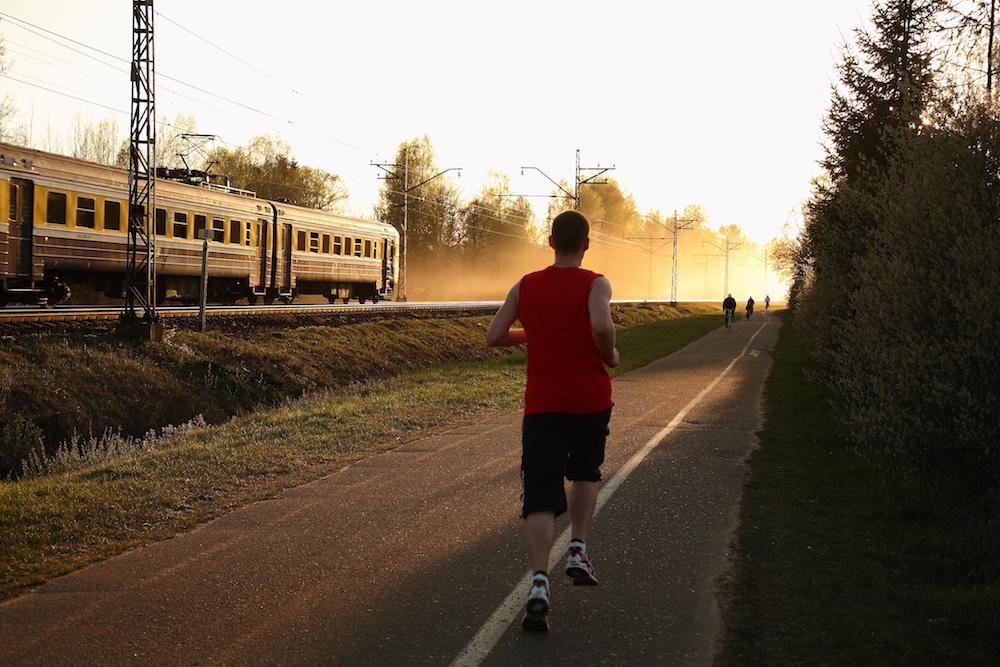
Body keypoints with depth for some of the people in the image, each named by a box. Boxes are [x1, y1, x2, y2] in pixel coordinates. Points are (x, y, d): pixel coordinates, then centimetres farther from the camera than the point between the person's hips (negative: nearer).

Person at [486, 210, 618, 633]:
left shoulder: (525, 287, 5)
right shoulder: (595, 284, -5)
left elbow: (494, 337, 5)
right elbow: (601, 326, -24)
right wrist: (610, 355, -4)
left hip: (542, 405, 1)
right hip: (591, 400, -1)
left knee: (540, 497, -4)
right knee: (586, 473, 27)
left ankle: (539, 585, -20)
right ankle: (578, 551, 16)